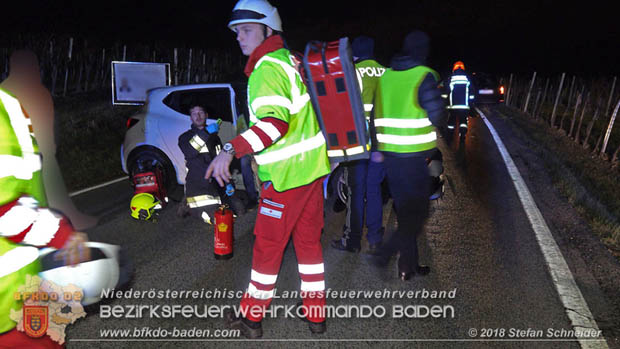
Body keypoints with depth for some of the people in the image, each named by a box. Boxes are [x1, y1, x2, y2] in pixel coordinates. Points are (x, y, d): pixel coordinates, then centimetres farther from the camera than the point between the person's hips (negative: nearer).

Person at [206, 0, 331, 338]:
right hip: (313, 166, 9)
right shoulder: (291, 59, 13)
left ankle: (252, 317, 20)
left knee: (268, 246, 4)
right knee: (309, 240, 15)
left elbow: (274, 122, -30)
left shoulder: (267, 68, -16)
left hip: (286, 175, -9)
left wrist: (231, 150, -32)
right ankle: (315, 314, 27)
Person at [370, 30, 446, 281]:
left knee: (405, 209, 16)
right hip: (414, 155, -6)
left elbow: (377, 115, 11)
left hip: (389, 154, 7)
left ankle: (409, 265, 24)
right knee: (417, 211, 6)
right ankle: (386, 252, -5)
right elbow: (437, 117, -14)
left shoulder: (385, 76, 8)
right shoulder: (424, 76, -10)